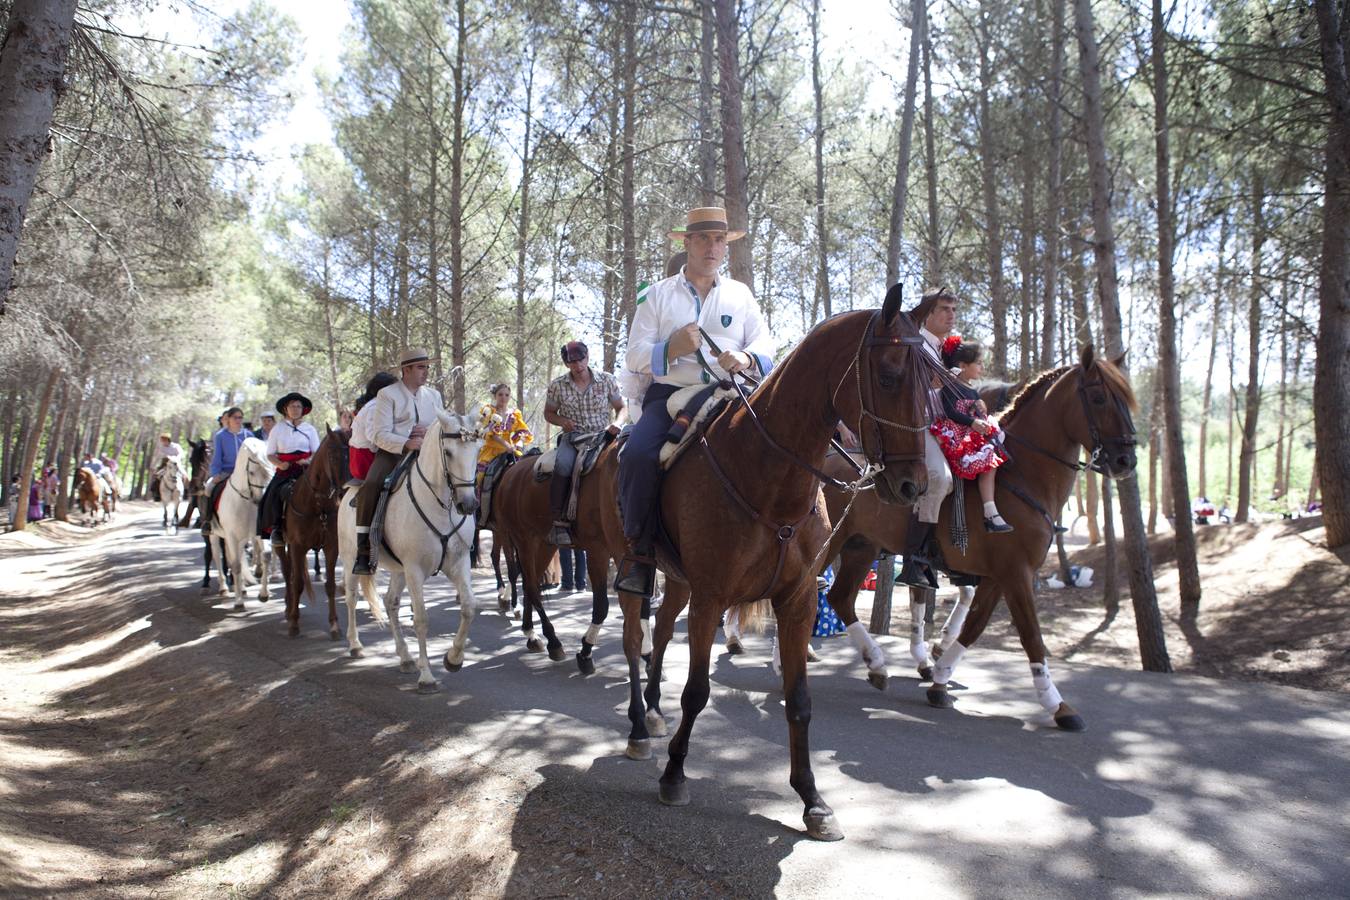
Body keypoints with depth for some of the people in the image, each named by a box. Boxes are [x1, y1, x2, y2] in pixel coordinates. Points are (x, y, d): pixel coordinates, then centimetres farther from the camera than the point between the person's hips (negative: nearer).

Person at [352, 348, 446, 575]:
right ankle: (363, 552, -24)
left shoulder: (434, 395, 19)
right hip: (391, 454, -4)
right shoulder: (387, 394, 4)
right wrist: (406, 444, -24)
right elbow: (380, 435, -6)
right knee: (370, 487, -30)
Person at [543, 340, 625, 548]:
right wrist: (562, 421, -7)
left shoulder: (606, 380, 3)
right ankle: (559, 521, -26)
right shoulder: (557, 385, 4)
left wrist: (617, 423, -11)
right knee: (563, 465, -35)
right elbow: (548, 413, 16)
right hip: (572, 436, -1)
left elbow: (621, 408, 12)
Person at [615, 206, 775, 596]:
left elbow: (765, 346, 11)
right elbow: (635, 356, 6)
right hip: (670, 394, -1)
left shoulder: (740, 294, 19)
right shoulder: (658, 294, 13)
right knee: (638, 454, -30)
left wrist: (746, 358, -13)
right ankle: (640, 550, -17)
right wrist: (672, 348, -14)